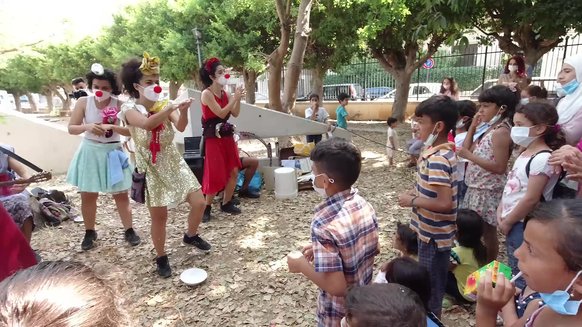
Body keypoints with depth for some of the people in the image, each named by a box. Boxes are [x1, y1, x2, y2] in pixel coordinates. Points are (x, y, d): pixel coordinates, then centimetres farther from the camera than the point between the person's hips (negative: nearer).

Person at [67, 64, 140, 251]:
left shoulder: (119, 105, -9)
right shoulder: (83, 102, -4)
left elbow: (131, 131, -11)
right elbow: (71, 128, -3)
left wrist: (112, 127, -26)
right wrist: (87, 126, -22)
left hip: (113, 153, -1)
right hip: (90, 152, 2)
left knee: (121, 194, 5)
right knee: (88, 195, 9)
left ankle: (129, 230, 19)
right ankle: (90, 232, 27)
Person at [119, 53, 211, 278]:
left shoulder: (164, 106, 1)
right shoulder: (130, 109, -8)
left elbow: (181, 127, -17)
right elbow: (147, 123, -31)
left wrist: (183, 111, -36)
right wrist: (172, 107, -38)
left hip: (173, 162, 4)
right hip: (151, 167, -3)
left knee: (199, 202, -1)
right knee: (159, 216, 3)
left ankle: (191, 236, 28)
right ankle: (161, 258, 26)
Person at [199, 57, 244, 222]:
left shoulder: (225, 93, 9)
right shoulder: (207, 94, -11)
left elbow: (235, 114, 8)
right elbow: (221, 113, -20)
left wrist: (238, 99, -6)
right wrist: (234, 98, -16)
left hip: (227, 136, 7)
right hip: (213, 138, -7)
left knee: (234, 171, 7)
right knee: (215, 175, -4)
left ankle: (226, 203, 22)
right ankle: (207, 207, 13)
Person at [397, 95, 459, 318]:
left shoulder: (437, 159, -26)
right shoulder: (443, 151, 4)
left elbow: (444, 203, -30)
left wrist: (412, 201, -19)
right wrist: (416, 193, 4)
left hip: (433, 234, -10)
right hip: (432, 231, 10)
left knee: (431, 286, 10)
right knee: (430, 282, 26)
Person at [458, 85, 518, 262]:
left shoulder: (501, 132, -18)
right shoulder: (487, 128, 8)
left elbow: (499, 167, -24)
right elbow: (467, 149, 9)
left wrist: (469, 156, -25)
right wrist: (473, 127, 4)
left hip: (488, 191, -9)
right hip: (476, 188, 9)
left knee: (487, 232, 5)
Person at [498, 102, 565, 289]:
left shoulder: (543, 159, -20)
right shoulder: (525, 154, 8)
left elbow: (531, 199, -22)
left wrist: (507, 222, -13)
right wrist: (501, 214, 5)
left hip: (524, 225, -9)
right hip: (515, 223, 9)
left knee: (522, 276, 5)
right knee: (515, 272, 22)